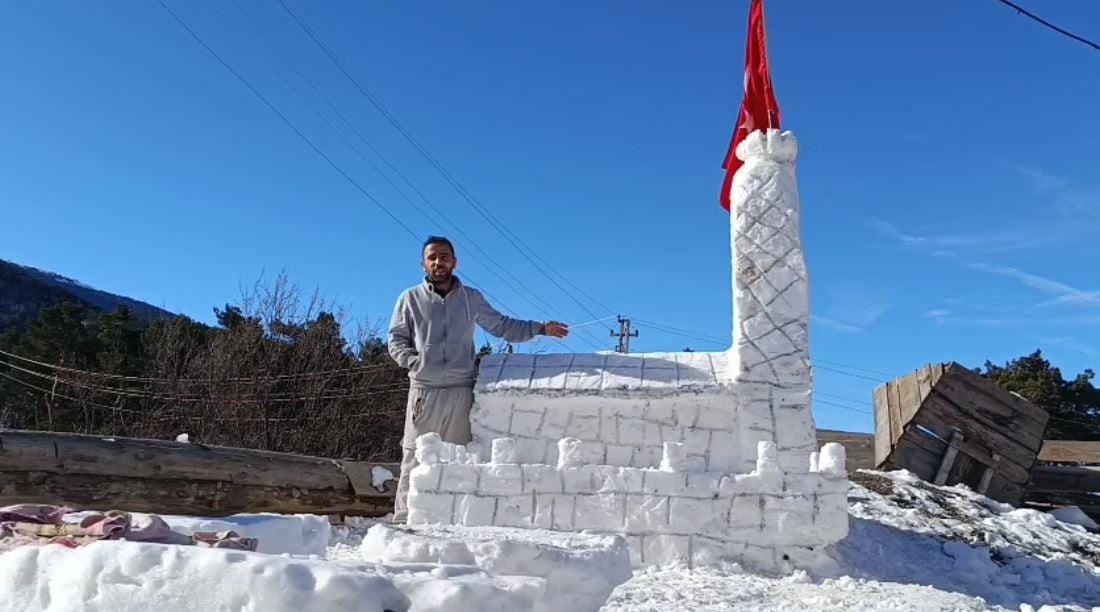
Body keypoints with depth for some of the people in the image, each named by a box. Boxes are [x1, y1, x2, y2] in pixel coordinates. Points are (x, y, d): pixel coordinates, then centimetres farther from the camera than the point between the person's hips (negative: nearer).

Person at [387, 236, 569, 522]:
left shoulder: (471, 298, 14)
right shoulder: (410, 299, 9)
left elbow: (502, 326, 17)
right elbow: (396, 340, 11)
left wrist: (541, 328, 8)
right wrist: (415, 362, -6)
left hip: (462, 391, 2)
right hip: (425, 390, -1)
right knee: (415, 457, -5)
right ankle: (404, 520, -1)